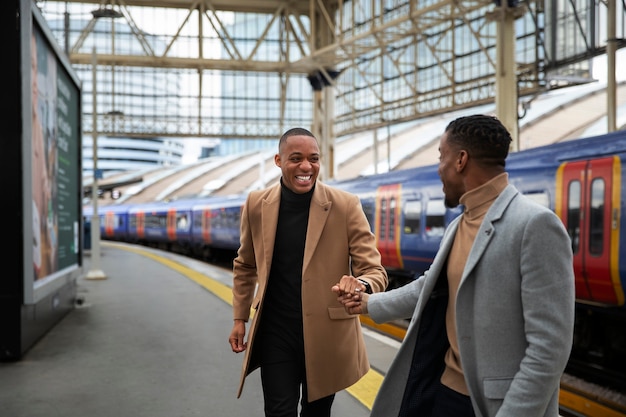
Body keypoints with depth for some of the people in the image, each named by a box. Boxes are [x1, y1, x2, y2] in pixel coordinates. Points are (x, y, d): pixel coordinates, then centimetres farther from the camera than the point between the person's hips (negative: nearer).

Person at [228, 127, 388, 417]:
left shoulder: (346, 206, -12)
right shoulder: (256, 204, -3)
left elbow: (374, 271, -13)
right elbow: (245, 265, 11)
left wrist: (360, 286, -35)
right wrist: (240, 319, 9)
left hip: (326, 333, -1)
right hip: (275, 332, 1)